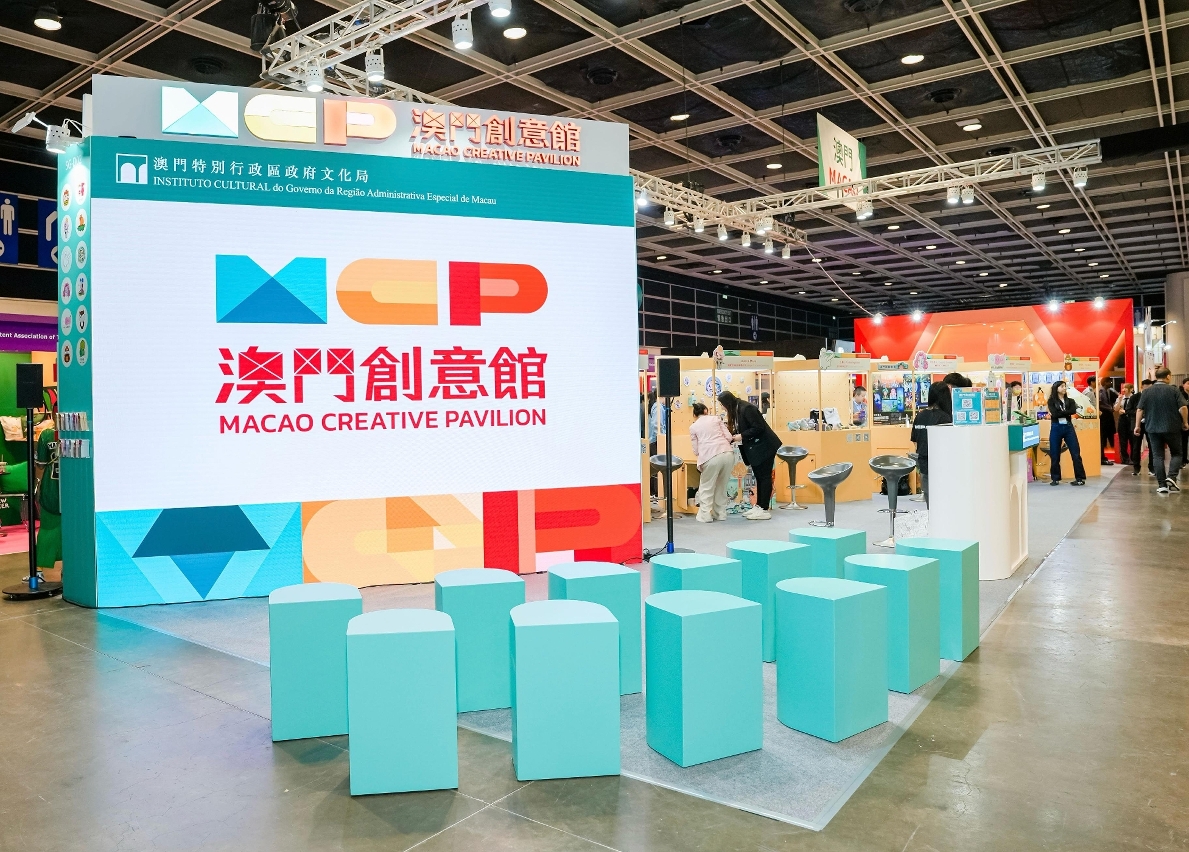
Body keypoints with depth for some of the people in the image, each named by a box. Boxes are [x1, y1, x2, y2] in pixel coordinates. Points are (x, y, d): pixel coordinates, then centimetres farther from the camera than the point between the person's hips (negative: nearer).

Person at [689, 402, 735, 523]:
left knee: (706, 487, 13)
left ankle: (705, 515, 9)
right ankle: (720, 514, 21)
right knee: (722, 487, 17)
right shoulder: (716, 419, 17)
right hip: (728, 453, 3)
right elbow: (729, 437, 11)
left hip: (711, 457, -3)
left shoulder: (693, 427, 13)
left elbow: (696, 451, 13)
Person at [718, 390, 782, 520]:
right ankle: (759, 506, 20)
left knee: (764, 477, -5)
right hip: (754, 449, 9)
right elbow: (740, 431, 14)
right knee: (759, 477, 13)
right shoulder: (737, 411, 8)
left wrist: (742, 436, -21)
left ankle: (764, 510, -2)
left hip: (764, 447, -9)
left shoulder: (746, 408, -20)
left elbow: (759, 428, -23)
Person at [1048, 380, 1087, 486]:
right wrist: (1066, 412, -8)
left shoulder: (1070, 401, 12)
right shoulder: (1051, 401, 4)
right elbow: (1054, 414, -13)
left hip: (1068, 428, 2)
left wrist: (1059, 414, -11)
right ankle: (1055, 479, 13)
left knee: (1076, 453, -1)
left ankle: (1080, 478, 3)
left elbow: (1073, 411, -10)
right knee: (1054, 455, 3)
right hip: (1056, 428, -2)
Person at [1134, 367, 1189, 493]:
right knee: (1176, 453, 14)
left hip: (1153, 428, 2)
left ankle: (1162, 485, 1)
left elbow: (1140, 410, 1)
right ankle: (1171, 477, -7)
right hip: (1172, 428, -2)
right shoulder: (1174, 390, -5)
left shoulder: (1147, 392, 2)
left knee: (1157, 456, 4)